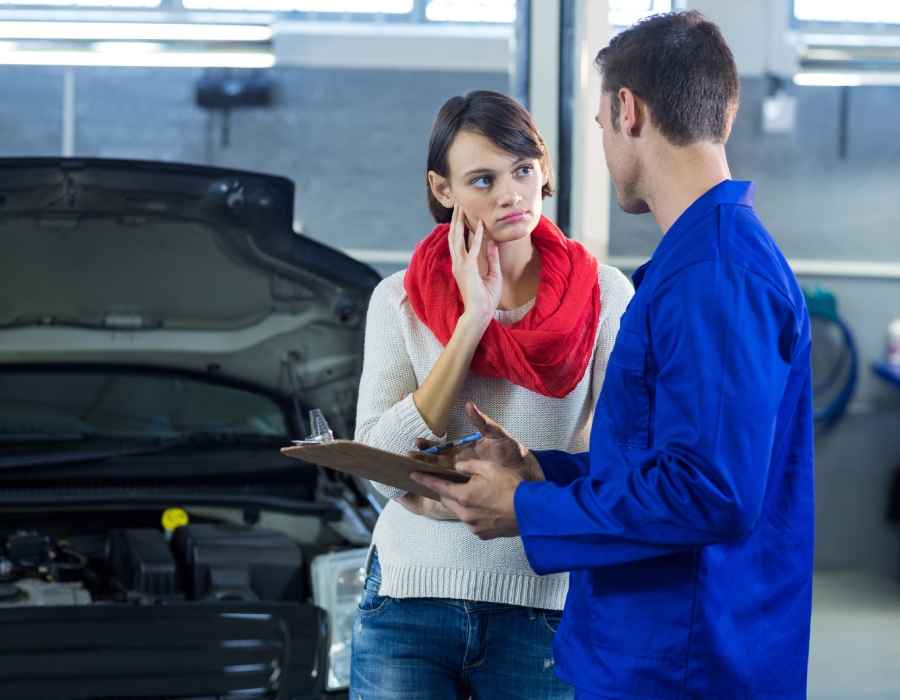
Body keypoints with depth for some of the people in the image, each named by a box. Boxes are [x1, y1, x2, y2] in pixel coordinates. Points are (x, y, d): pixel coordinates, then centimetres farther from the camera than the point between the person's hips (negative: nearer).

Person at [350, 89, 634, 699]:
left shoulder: (604, 294, 0)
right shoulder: (400, 300, 3)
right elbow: (382, 467, -8)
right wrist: (472, 321, -11)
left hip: (545, 604, -1)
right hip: (409, 600, 1)